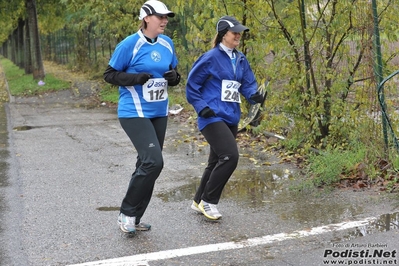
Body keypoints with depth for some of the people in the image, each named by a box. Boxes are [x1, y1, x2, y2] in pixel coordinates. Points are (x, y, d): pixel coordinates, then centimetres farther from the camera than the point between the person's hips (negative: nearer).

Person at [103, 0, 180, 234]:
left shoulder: (167, 44, 4)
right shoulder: (130, 44, -13)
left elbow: (173, 72, 15)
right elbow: (110, 75, -8)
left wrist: (174, 77, -9)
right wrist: (135, 78, -24)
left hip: (159, 113, 7)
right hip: (134, 113, -7)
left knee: (148, 164, 11)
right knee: (153, 162, -18)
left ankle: (134, 218, 24)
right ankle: (127, 213, 0)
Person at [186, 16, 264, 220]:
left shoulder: (241, 60, 9)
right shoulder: (210, 58, -9)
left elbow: (248, 84, 9)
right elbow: (192, 85, -5)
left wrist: (254, 95, -12)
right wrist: (201, 107, -14)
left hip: (231, 118, 8)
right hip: (213, 118, -8)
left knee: (217, 162, 15)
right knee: (230, 156, -20)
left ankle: (199, 201, 31)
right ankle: (208, 201, -4)